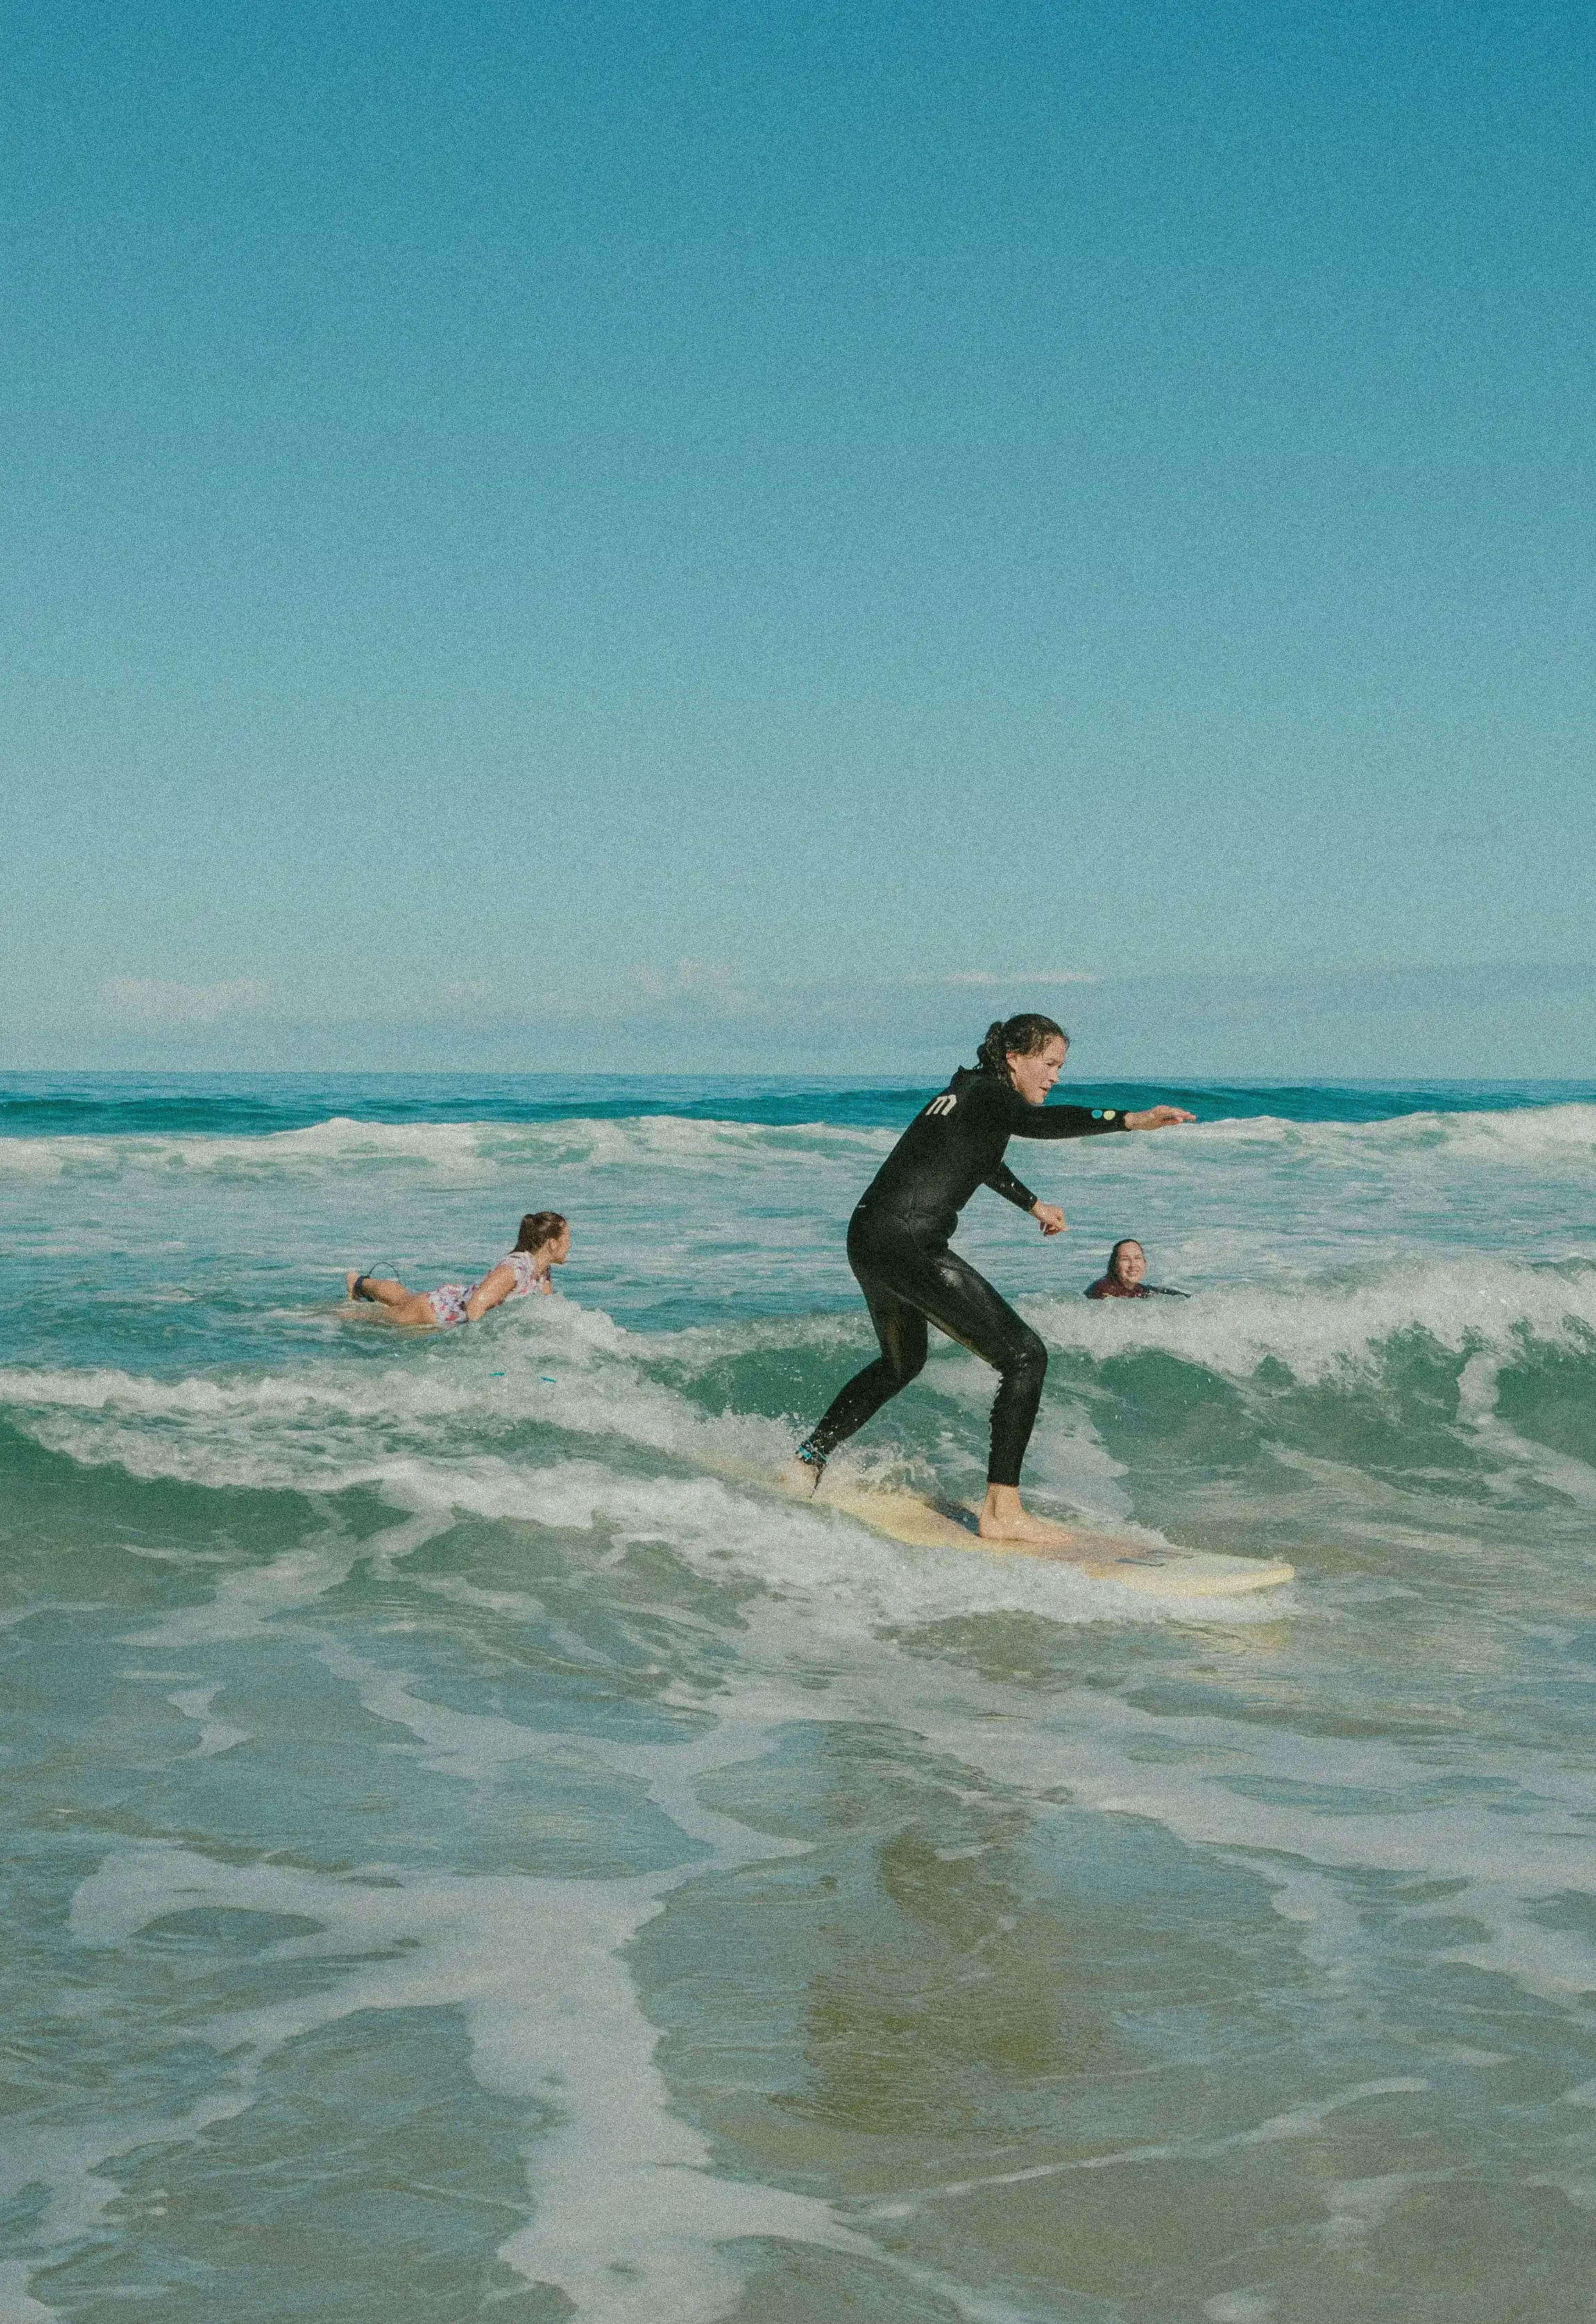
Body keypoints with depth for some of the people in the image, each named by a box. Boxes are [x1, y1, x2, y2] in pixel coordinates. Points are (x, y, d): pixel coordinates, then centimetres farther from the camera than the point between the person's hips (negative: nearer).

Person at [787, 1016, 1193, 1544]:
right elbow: (1038, 1122, -33)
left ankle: (806, 1462, 37)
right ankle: (1001, 1511, -10)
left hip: (867, 1239, 10)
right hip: (910, 1245, -10)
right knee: (1025, 1357, -6)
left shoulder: (965, 1091, 19)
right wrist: (1127, 1120, -44)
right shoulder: (989, 1096, -9)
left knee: (902, 1363, 33)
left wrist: (1033, 1204, 53)